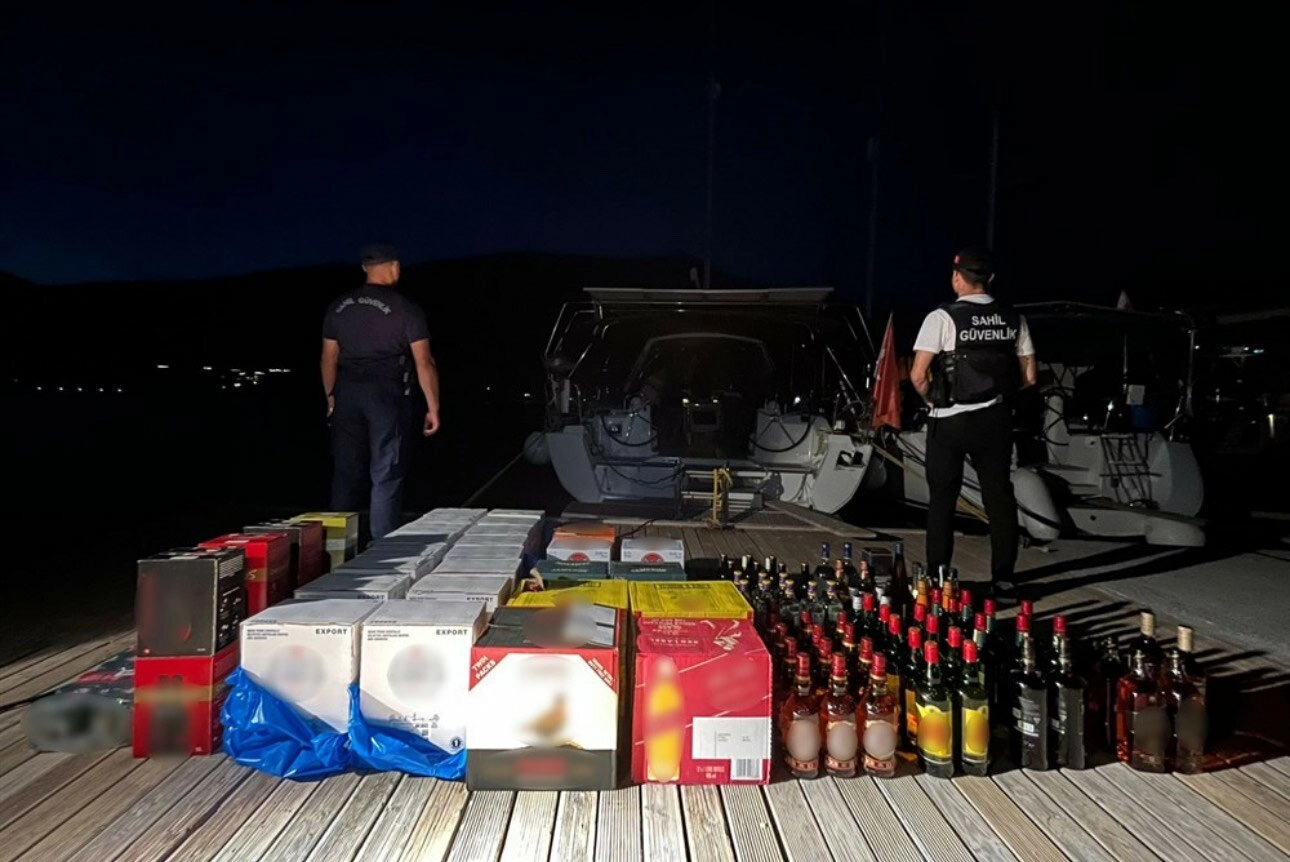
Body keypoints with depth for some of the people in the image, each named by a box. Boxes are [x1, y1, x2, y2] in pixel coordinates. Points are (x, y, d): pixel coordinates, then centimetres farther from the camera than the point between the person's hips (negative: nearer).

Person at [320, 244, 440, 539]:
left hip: (348, 394, 5)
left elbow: (329, 359, 12)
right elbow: (424, 363, -8)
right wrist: (433, 407, -3)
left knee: (346, 472, 11)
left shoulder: (339, 307, 8)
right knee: (386, 476, 1)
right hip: (387, 394, -4)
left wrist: (331, 397, 23)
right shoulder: (406, 309, -6)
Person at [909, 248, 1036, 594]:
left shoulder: (942, 318, -12)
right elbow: (1028, 376, 6)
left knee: (942, 499, 8)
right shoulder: (1013, 320, 2)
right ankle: (1003, 578, 17)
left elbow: (918, 376, -15)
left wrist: (933, 399, 4)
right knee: (1000, 496, 12)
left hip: (950, 421, -3)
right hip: (996, 418, 4)